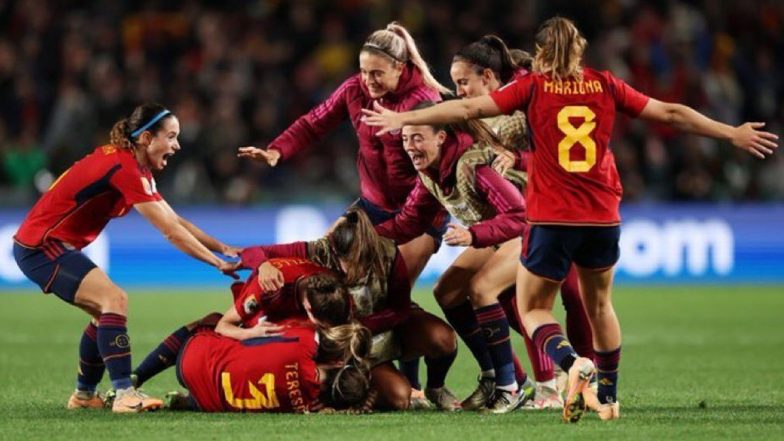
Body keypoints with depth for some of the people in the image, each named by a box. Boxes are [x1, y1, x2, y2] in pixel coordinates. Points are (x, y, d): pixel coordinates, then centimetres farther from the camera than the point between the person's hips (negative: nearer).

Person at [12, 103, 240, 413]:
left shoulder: (136, 168, 9)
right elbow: (171, 232, -22)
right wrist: (218, 263, -16)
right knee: (114, 298, -20)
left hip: (57, 245, 10)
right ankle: (124, 394, -26)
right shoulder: (124, 168, -22)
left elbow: (175, 221, 12)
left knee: (107, 310, 13)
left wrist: (221, 247, 3)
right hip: (40, 247, -10)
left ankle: (84, 395, 24)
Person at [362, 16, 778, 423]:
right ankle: (608, 397, 30)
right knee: (600, 305, 24)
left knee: (533, 309, 9)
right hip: (603, 218, 3)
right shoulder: (605, 85, 5)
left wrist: (403, 119, 3)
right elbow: (670, 113, 8)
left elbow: (468, 108, -5)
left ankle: (572, 363, -20)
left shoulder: (533, 87, -2)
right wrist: (733, 134, 18)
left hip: (551, 219, -3)